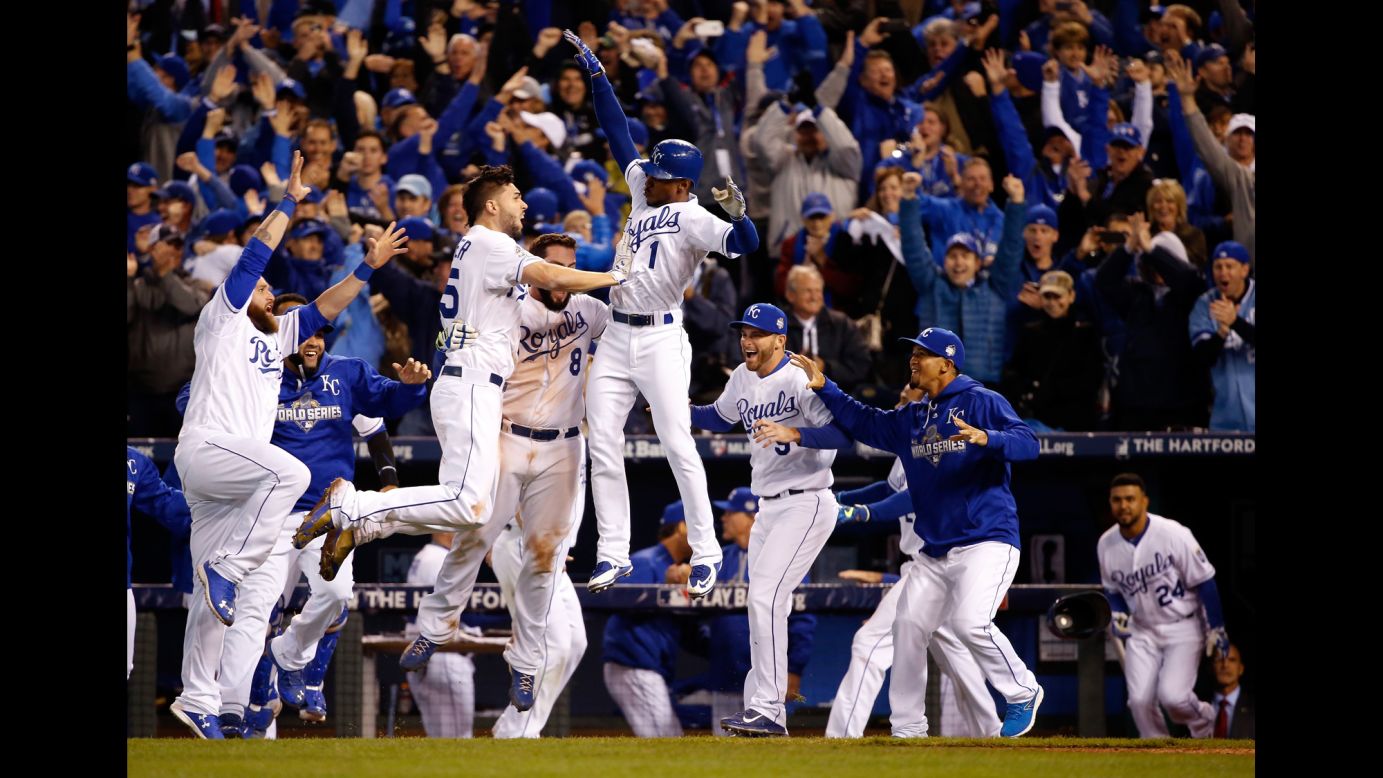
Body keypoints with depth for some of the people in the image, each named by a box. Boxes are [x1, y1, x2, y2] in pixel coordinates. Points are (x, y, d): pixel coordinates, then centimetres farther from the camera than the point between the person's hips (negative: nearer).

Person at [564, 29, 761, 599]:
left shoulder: (693, 218, -12)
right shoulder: (644, 193, 9)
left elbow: (744, 245, -29)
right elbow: (618, 132, 14)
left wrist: (739, 215, -49)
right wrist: (594, 72, 13)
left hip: (661, 340, -8)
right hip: (616, 338, 8)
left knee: (677, 445, -10)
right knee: (603, 445, 4)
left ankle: (705, 552, -4)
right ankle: (613, 553, 7)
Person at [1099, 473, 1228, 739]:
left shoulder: (1173, 534, -18)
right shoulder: (1106, 544, -2)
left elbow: (1204, 582, -11)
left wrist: (1216, 629, -10)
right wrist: (1117, 616, -5)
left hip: (1182, 628, -4)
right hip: (1141, 633, 4)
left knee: (1172, 695, -17)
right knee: (1140, 701, -9)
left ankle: (1203, 719, 17)